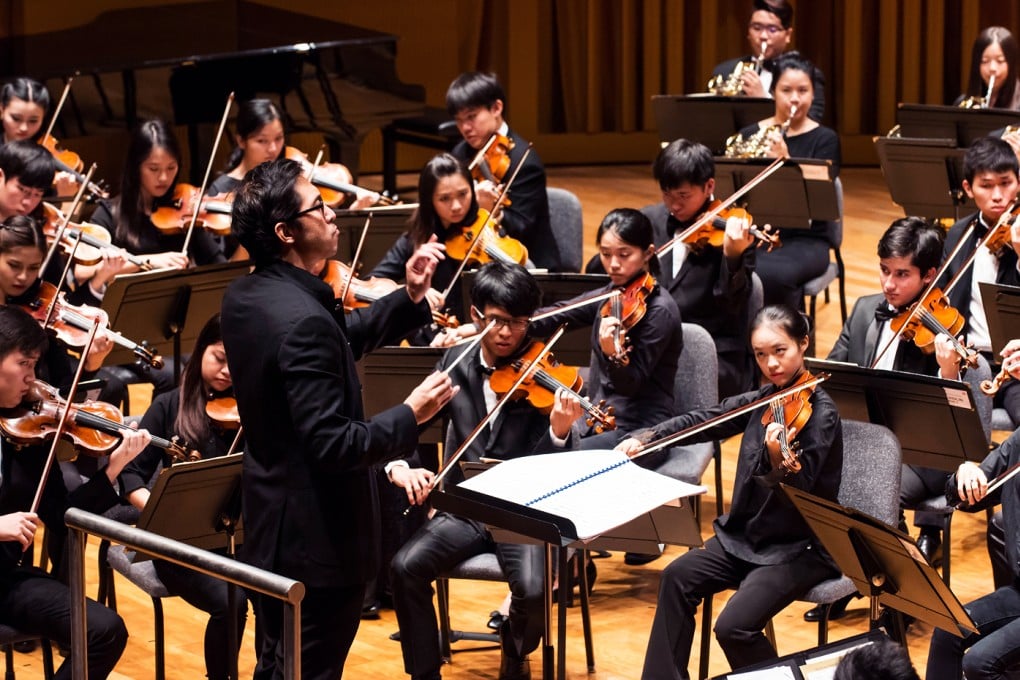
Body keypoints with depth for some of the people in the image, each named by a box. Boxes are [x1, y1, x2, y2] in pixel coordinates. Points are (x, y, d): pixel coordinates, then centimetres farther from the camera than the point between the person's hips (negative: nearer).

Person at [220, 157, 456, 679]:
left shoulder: (243, 296, 3)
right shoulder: (302, 320, -27)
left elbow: (339, 343, 16)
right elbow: (333, 445, -29)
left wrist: (409, 299, 6)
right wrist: (410, 415, -17)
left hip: (269, 524, 10)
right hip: (316, 537, -9)